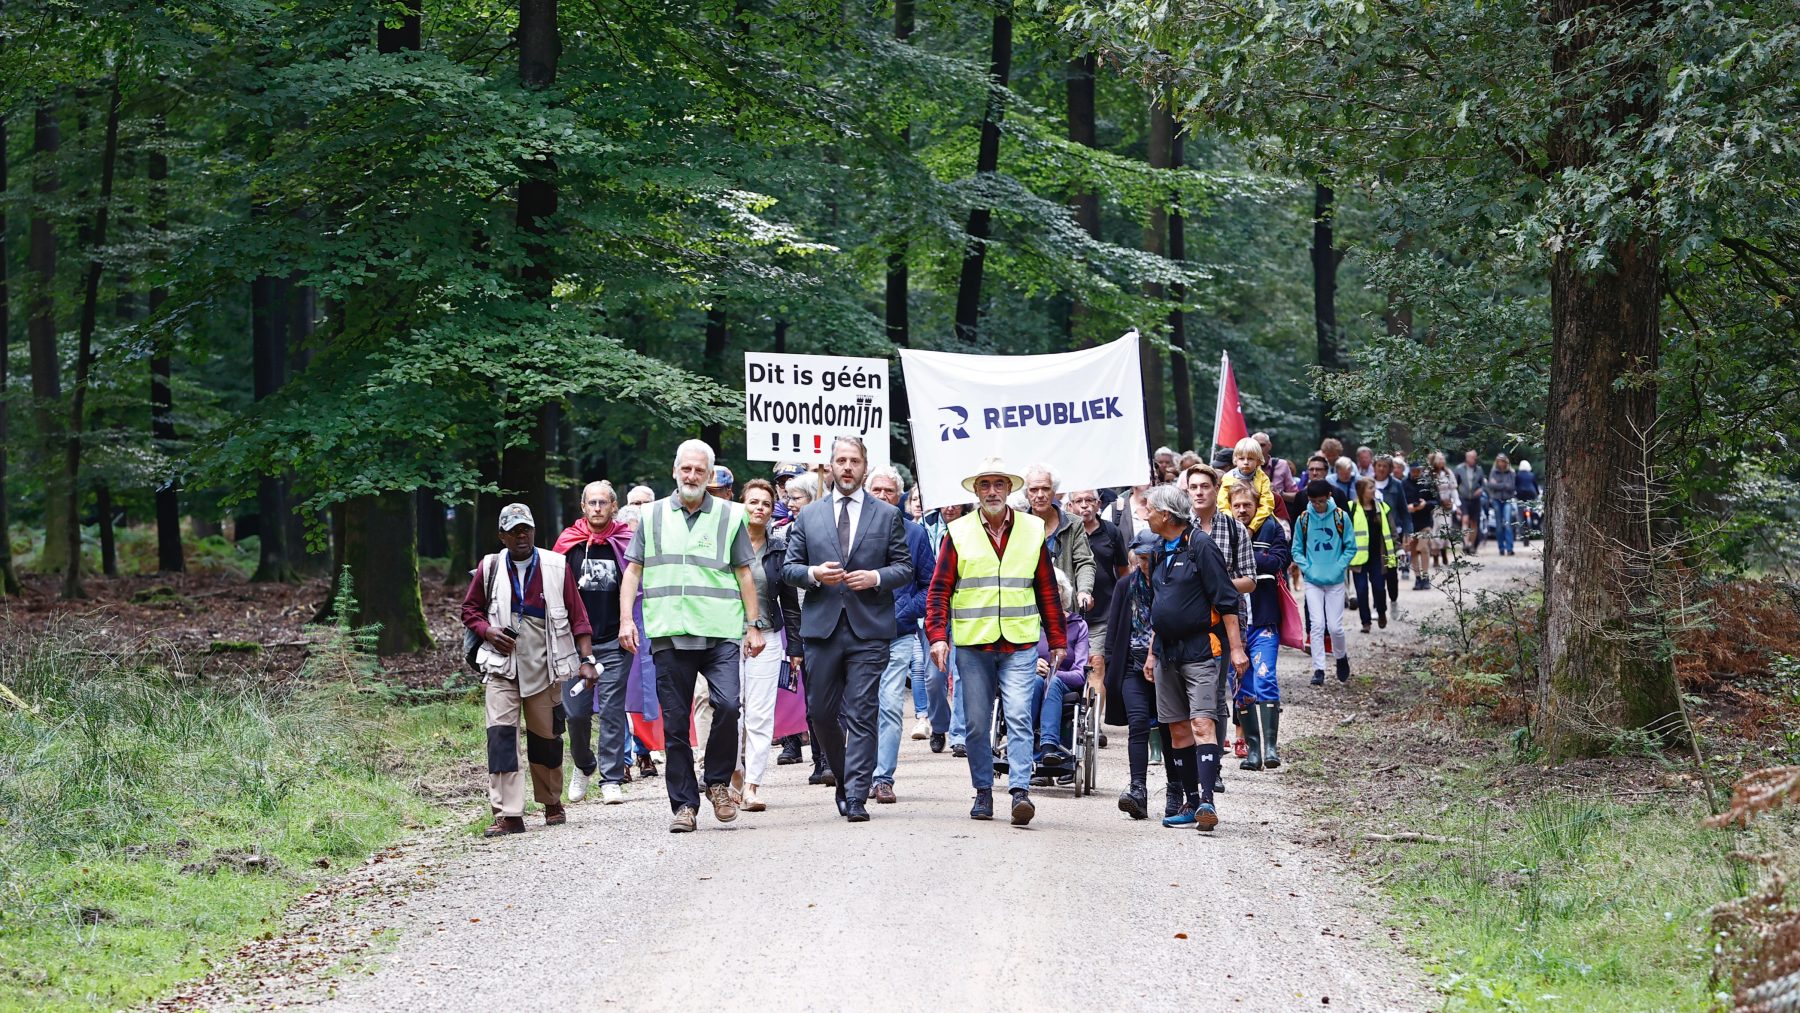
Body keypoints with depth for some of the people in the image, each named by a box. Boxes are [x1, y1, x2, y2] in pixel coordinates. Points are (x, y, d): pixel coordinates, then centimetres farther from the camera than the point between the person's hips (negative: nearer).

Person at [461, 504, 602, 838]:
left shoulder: (556, 567, 1)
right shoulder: (490, 568, 3)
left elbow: (578, 617, 2)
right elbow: (469, 609, 14)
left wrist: (586, 660, -6)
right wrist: (487, 631, -6)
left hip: (544, 668, 0)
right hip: (502, 666, 0)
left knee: (546, 737, 9)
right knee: (500, 733, -14)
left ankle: (552, 803, 31)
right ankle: (507, 814, -16)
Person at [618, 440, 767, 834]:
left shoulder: (729, 516, 9)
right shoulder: (652, 516, 12)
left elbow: (744, 573, 12)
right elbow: (633, 569, 13)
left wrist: (755, 624, 7)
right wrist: (626, 619, 2)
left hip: (720, 632, -1)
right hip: (669, 634, 1)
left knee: (727, 704, -19)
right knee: (675, 723, 2)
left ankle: (718, 782, 2)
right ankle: (684, 804, 9)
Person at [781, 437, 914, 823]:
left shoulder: (888, 515, 9)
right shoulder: (808, 516, 12)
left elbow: (905, 566, 7)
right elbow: (789, 567, 11)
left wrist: (876, 577, -11)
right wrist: (813, 574, -10)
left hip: (868, 630, -2)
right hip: (821, 627, 2)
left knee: (861, 715, -7)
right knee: (821, 712, 6)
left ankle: (856, 798, -7)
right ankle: (846, 778, 27)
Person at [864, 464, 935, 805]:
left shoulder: (914, 533, 6)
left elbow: (930, 585, 9)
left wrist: (904, 613, -5)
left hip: (899, 636, -1)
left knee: (890, 707, -8)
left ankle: (884, 778, -5)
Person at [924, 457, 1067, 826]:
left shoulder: (1033, 530, 8)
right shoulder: (958, 532, 5)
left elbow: (1048, 591, 12)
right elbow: (940, 589, 4)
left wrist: (1057, 641, 11)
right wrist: (937, 636, -7)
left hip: (1020, 644, -1)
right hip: (972, 644, 1)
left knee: (1019, 718, -11)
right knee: (977, 724, 5)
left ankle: (1020, 791, -15)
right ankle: (983, 792, 15)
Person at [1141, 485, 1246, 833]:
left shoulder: (1200, 545, -9)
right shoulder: (1162, 552, 16)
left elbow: (1226, 600, -12)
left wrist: (1236, 648, -15)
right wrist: (1152, 653, 25)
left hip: (1202, 651, -8)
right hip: (1168, 654, 8)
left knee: (1202, 725, -16)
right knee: (1178, 730, 7)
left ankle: (1206, 801, -25)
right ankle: (1192, 803, 13)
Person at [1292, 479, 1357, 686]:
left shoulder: (1341, 517, -3)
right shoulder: (1303, 519, 1)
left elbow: (1350, 547, 2)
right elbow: (1297, 549, 8)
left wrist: (1339, 567, -9)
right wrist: (1306, 568, -7)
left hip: (1335, 581, -1)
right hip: (1312, 581, 1)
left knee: (1335, 626, 0)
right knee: (1316, 625, -7)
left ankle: (1342, 657, 29)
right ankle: (1318, 669, -3)